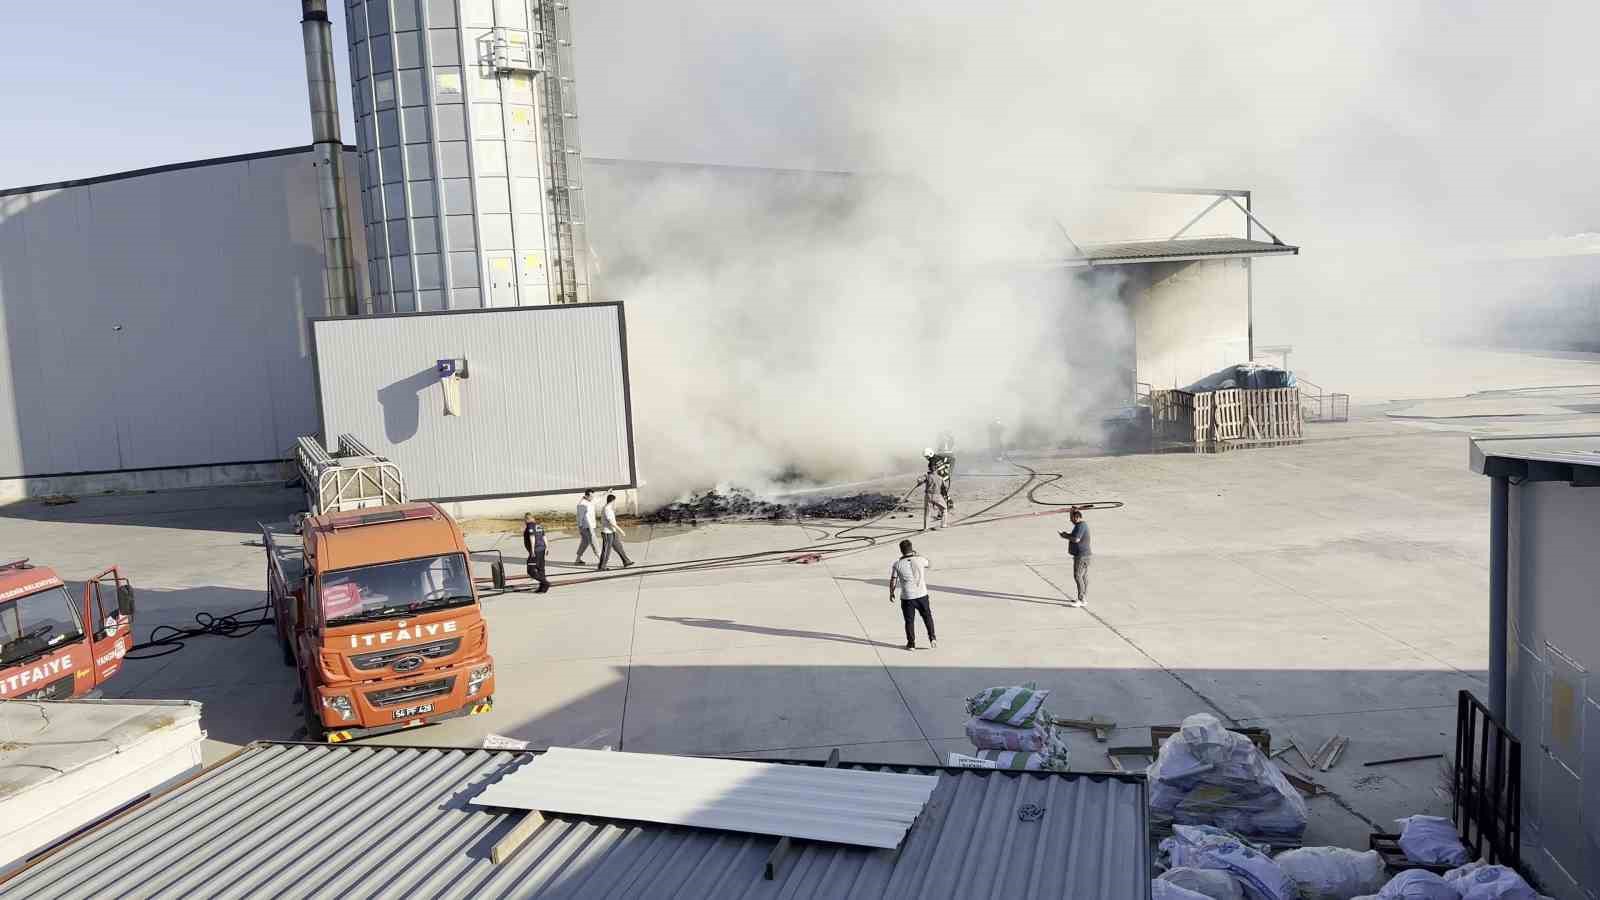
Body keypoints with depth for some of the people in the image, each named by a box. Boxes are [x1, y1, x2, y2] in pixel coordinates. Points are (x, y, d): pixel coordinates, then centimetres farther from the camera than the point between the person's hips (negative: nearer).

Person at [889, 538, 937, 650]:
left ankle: (911, 643, 15)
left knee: (909, 620, 11)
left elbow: (893, 581, -3)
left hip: (907, 597, -1)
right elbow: (929, 564, 19)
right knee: (927, 617, 18)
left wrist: (891, 593, 12)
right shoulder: (920, 559, -5)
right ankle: (932, 638, 17)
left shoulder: (897, 564, -7)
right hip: (922, 595, 1)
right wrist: (919, 554, 29)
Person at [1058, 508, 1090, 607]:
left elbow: (1076, 539, -26)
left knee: (1078, 576, -10)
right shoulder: (1081, 525, 16)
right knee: (1083, 577, 12)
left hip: (1081, 556, -11)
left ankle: (1081, 600, -9)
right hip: (1082, 555, 11)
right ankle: (1084, 599, 16)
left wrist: (1066, 536, -11)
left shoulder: (1081, 526, -17)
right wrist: (1068, 534, 10)